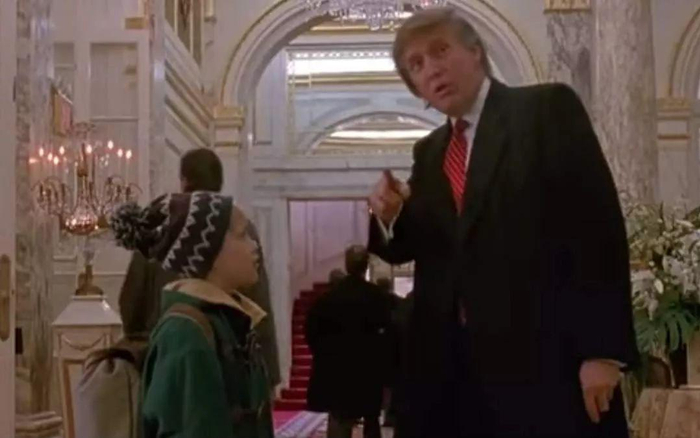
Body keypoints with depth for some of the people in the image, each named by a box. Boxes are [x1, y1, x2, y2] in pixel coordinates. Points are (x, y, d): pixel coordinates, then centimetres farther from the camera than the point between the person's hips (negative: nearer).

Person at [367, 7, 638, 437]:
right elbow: (410, 248, 18)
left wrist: (603, 349, -16)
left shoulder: (548, 108, -1)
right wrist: (389, 215, -5)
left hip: (544, 356, -5)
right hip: (451, 362, 6)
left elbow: (599, 223, -9)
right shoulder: (429, 152, 17)